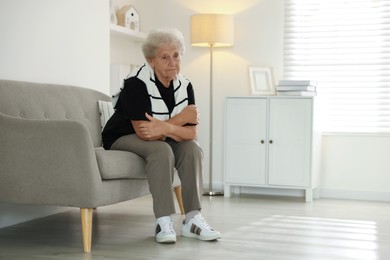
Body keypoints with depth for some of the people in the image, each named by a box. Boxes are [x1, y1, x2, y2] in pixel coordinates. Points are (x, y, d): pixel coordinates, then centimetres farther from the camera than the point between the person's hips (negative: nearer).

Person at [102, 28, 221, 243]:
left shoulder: (185, 86, -7)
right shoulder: (137, 83, -24)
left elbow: (191, 132, -14)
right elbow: (143, 132, -30)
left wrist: (166, 128, -35)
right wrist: (181, 118, -22)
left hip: (161, 140, 6)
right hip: (124, 138, -5)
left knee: (192, 149, -20)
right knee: (161, 150, -33)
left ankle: (192, 219, -17)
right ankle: (163, 222, -29)